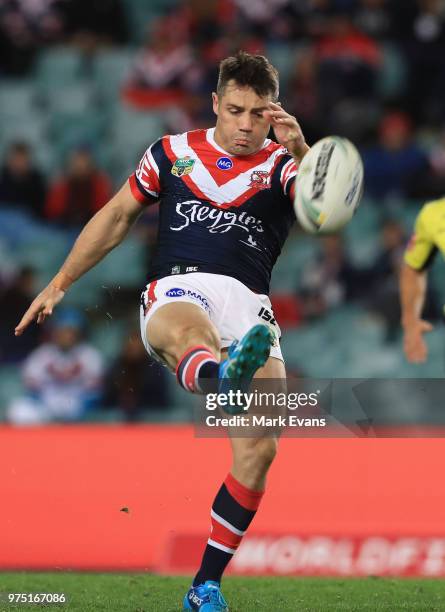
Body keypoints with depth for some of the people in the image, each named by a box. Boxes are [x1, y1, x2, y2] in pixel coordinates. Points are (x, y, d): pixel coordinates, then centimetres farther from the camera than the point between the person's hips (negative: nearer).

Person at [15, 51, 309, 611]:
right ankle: (222, 372, -83)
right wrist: (60, 283, 26)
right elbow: (117, 215, 29)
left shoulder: (281, 165, 14)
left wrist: (301, 151, -29)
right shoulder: (173, 153, 20)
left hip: (248, 302, 1)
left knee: (258, 447, -15)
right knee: (187, 329, -42)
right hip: (176, 287, -1)